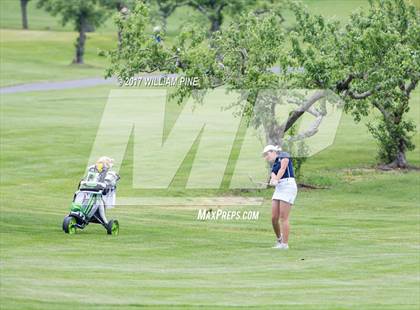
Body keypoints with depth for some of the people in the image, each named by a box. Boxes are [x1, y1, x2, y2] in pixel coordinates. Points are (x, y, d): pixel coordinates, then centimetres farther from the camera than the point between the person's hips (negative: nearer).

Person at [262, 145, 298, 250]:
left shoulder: (283, 156, 6)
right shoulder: (274, 166, 23)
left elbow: (282, 169, -9)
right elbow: (273, 177, 2)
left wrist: (276, 180, -21)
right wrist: (273, 180, -20)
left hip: (288, 186, -8)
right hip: (279, 189, 8)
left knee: (283, 218, -11)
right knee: (274, 218, 1)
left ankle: (285, 244, -9)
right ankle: (279, 239, 20)